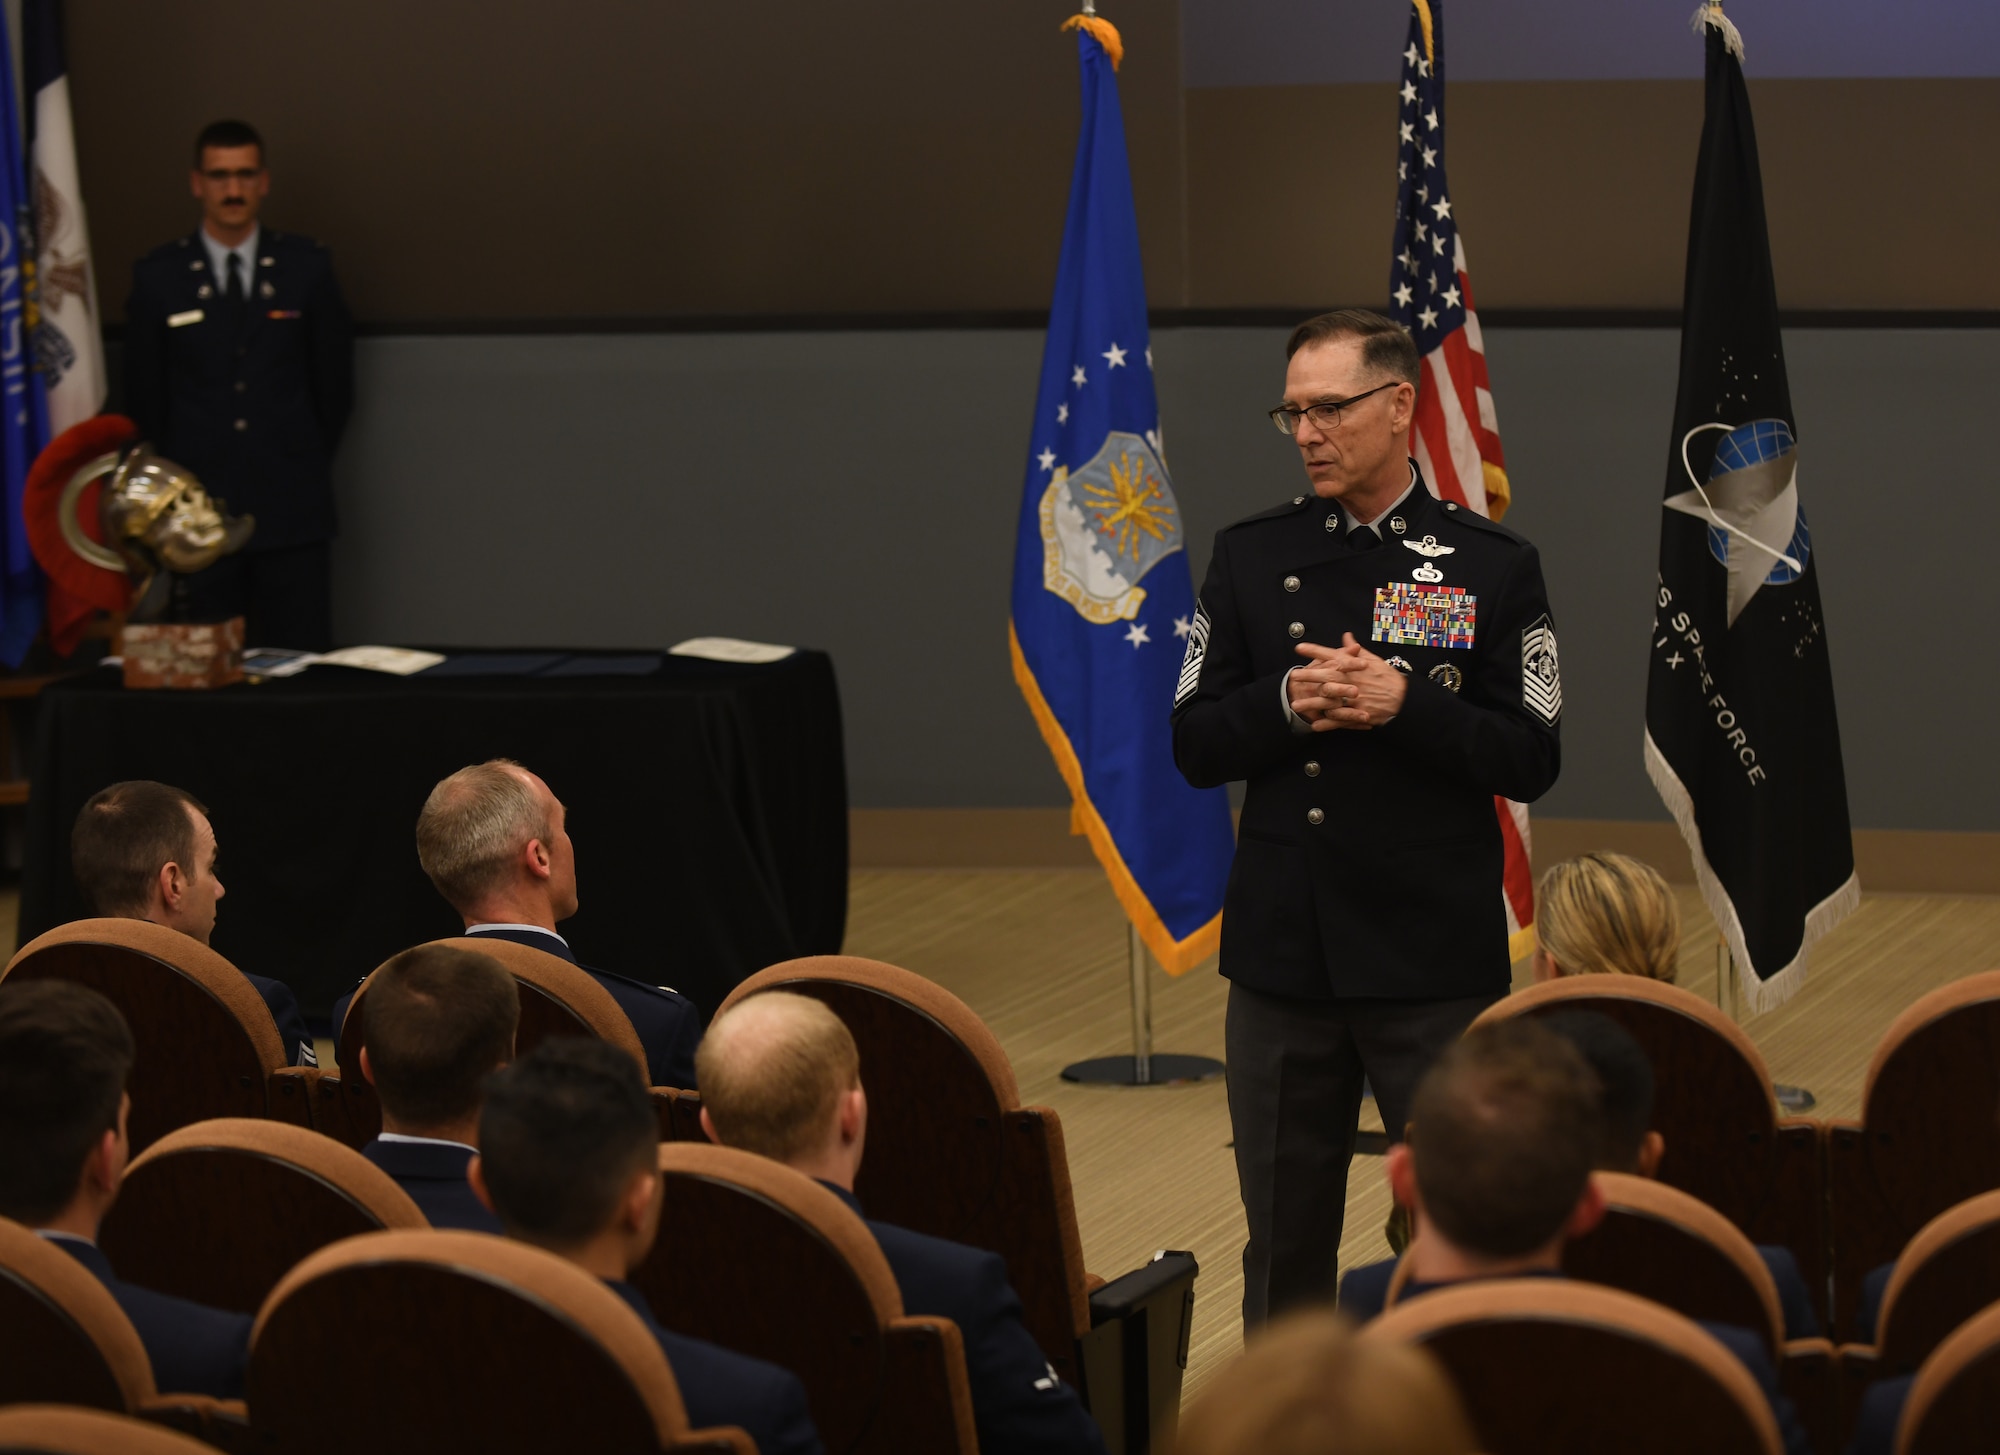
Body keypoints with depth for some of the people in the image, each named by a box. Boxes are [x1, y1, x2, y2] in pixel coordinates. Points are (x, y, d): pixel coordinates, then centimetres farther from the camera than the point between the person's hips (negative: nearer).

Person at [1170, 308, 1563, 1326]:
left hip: (1436, 964, -3)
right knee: (1284, 1239, 10)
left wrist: (1402, 704, -18)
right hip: (1284, 958, 3)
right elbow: (1195, 746, 5)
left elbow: (1531, 761, -5)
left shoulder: (1491, 566, -1)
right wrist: (1289, 703, -14)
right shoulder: (1249, 559, 7)